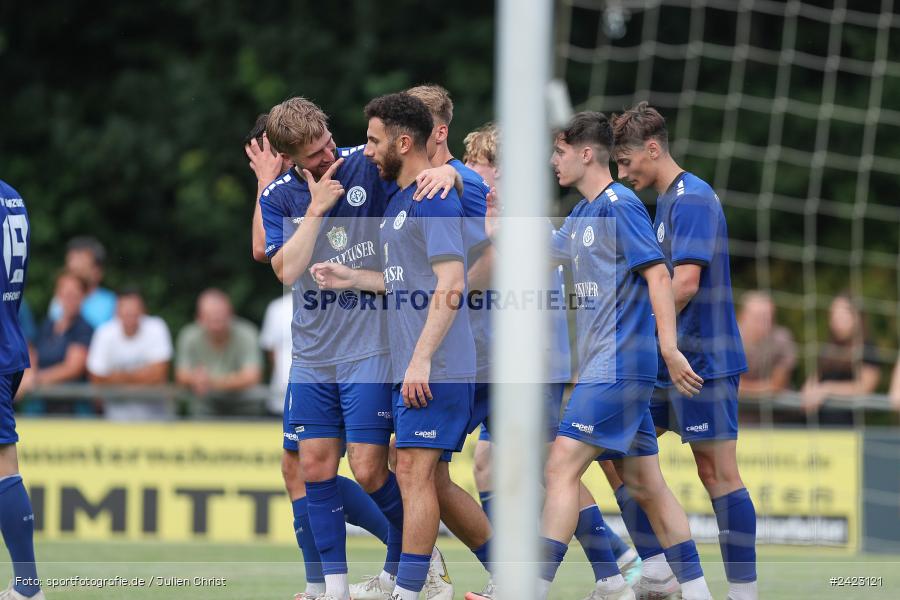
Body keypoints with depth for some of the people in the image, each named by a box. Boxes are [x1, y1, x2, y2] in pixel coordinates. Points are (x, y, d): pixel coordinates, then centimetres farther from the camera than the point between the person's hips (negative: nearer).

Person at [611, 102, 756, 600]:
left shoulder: (691, 199, -14)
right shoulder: (667, 200, 16)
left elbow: (685, 283, -23)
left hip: (702, 361, -10)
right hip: (669, 363, 10)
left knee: (718, 472, -7)